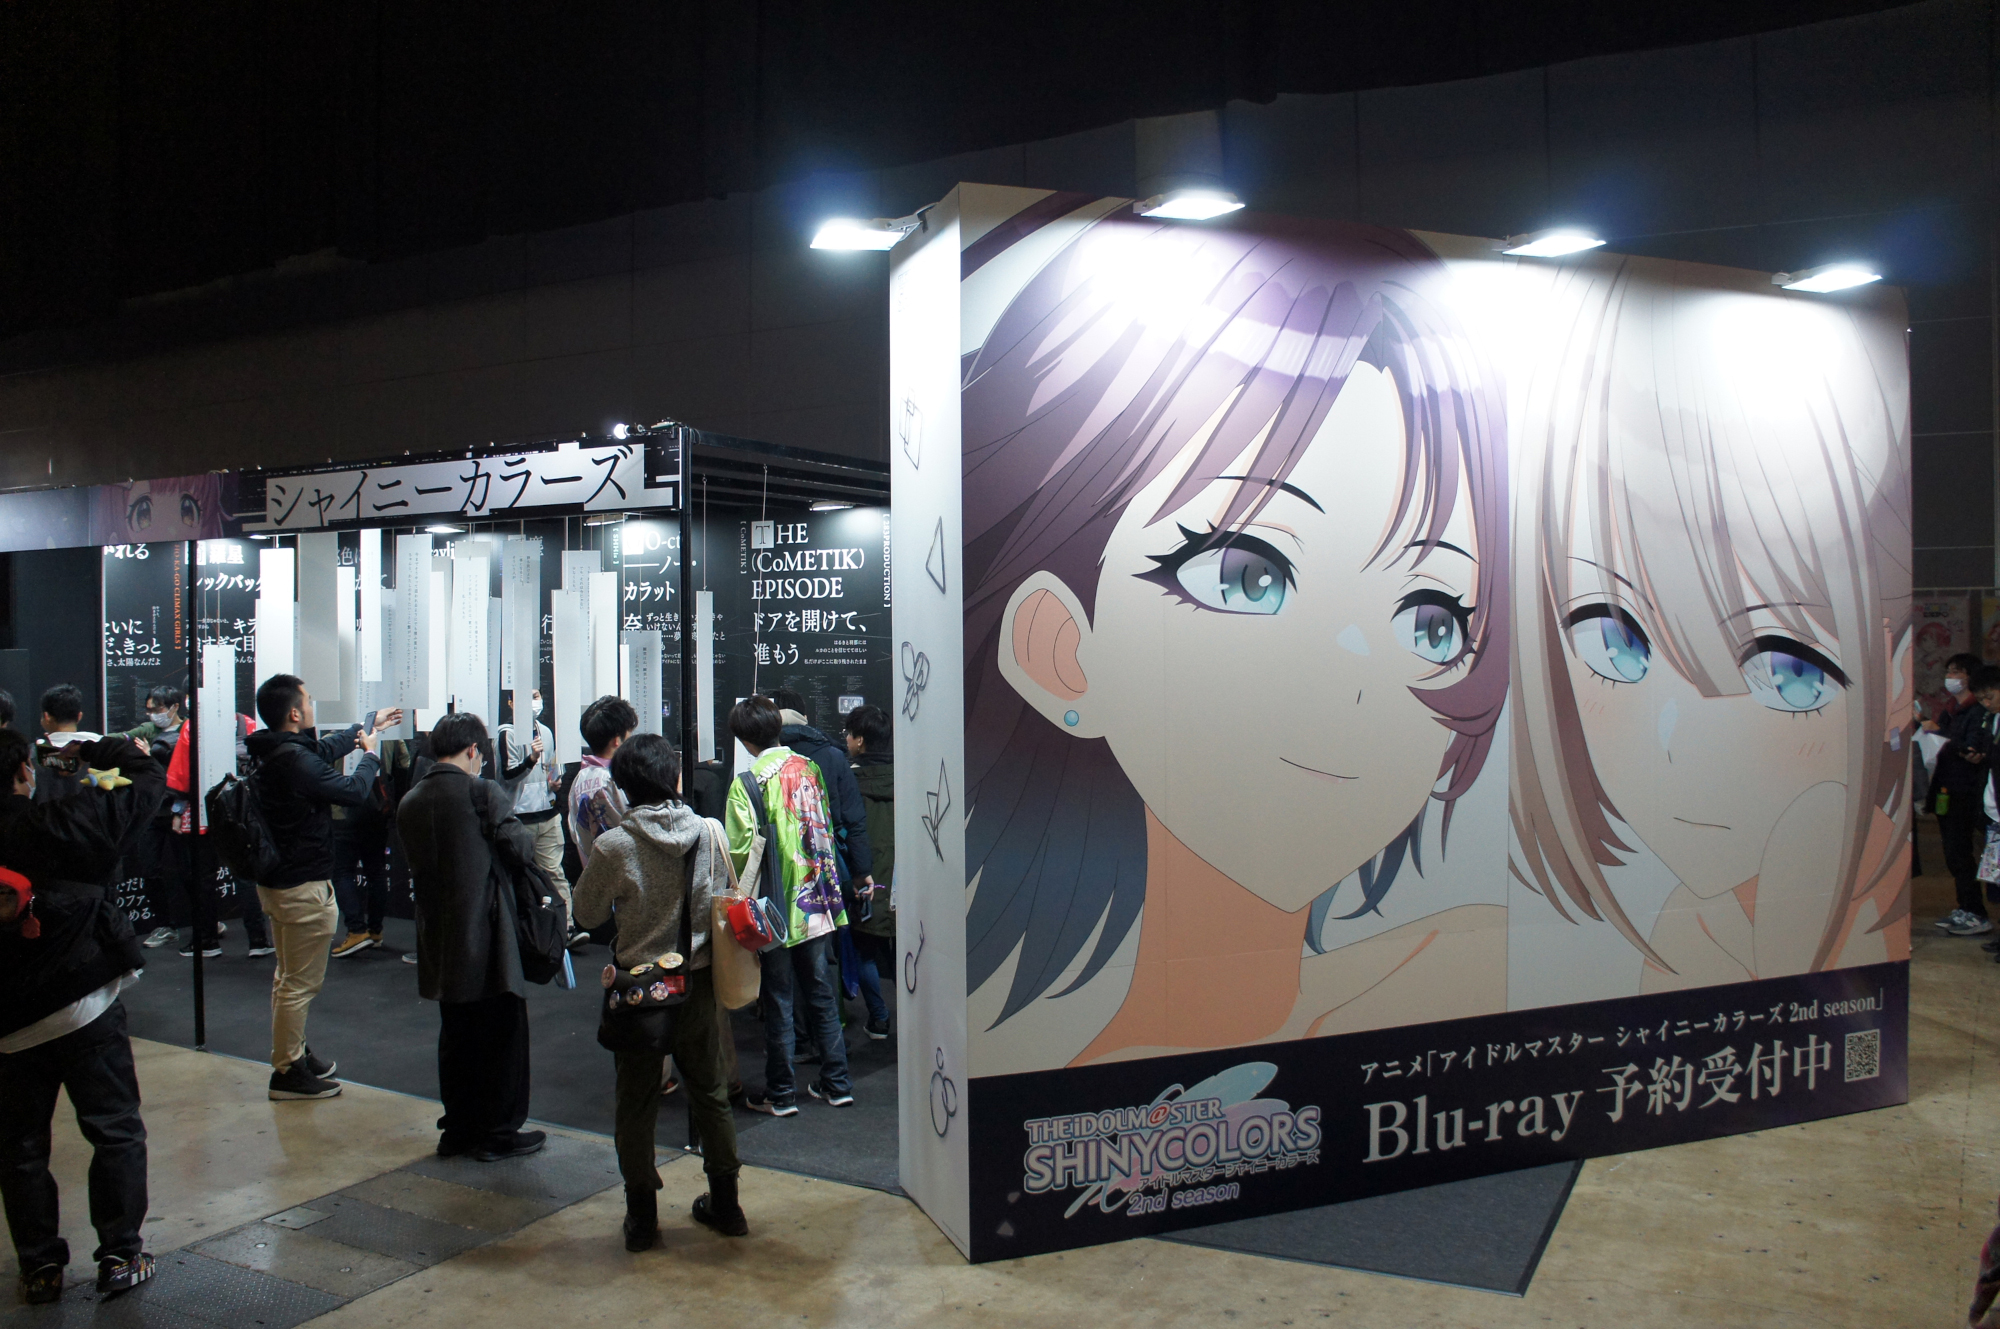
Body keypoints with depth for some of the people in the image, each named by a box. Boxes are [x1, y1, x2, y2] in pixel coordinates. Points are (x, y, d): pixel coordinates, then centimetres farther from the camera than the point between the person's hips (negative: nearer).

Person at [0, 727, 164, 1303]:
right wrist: (112, 751, 12)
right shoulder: (59, 825, -12)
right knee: (116, 1132, 8)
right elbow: (146, 783, -4)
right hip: (86, 1006, -3)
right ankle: (120, 1255, 10)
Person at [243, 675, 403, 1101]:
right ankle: (287, 1072, 8)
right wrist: (370, 754, 1)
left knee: (288, 977, 22)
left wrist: (368, 725, 35)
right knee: (300, 983, 0)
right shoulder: (295, 759, -26)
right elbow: (354, 791, -18)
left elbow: (326, 749, 23)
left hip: (276, 880, 11)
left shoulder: (269, 752, 5)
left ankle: (293, 1054, 34)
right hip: (304, 888, -11)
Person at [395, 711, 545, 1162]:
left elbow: (415, 864, 13)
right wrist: (526, 839, 6)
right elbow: (520, 847, -15)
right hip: (486, 938, -7)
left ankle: (458, 1129, 26)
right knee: (502, 1034, 5)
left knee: (455, 1035, 17)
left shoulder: (409, 802, 6)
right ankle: (497, 1133, 12)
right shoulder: (482, 792, -14)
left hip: (439, 939, 7)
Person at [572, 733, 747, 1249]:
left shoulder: (615, 845, -16)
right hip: (698, 983, 3)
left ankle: (641, 1214, 21)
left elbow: (587, 913, -3)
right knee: (710, 1094, 17)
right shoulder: (710, 833, -8)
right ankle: (725, 1203, 27)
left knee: (637, 1104, 12)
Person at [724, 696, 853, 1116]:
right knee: (821, 993, 15)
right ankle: (836, 1083, 22)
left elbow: (740, 851, -16)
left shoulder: (746, 784, -14)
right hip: (817, 903, 5)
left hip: (775, 907, -5)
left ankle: (781, 1093, 15)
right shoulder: (808, 769, 3)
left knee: (778, 1001, 6)